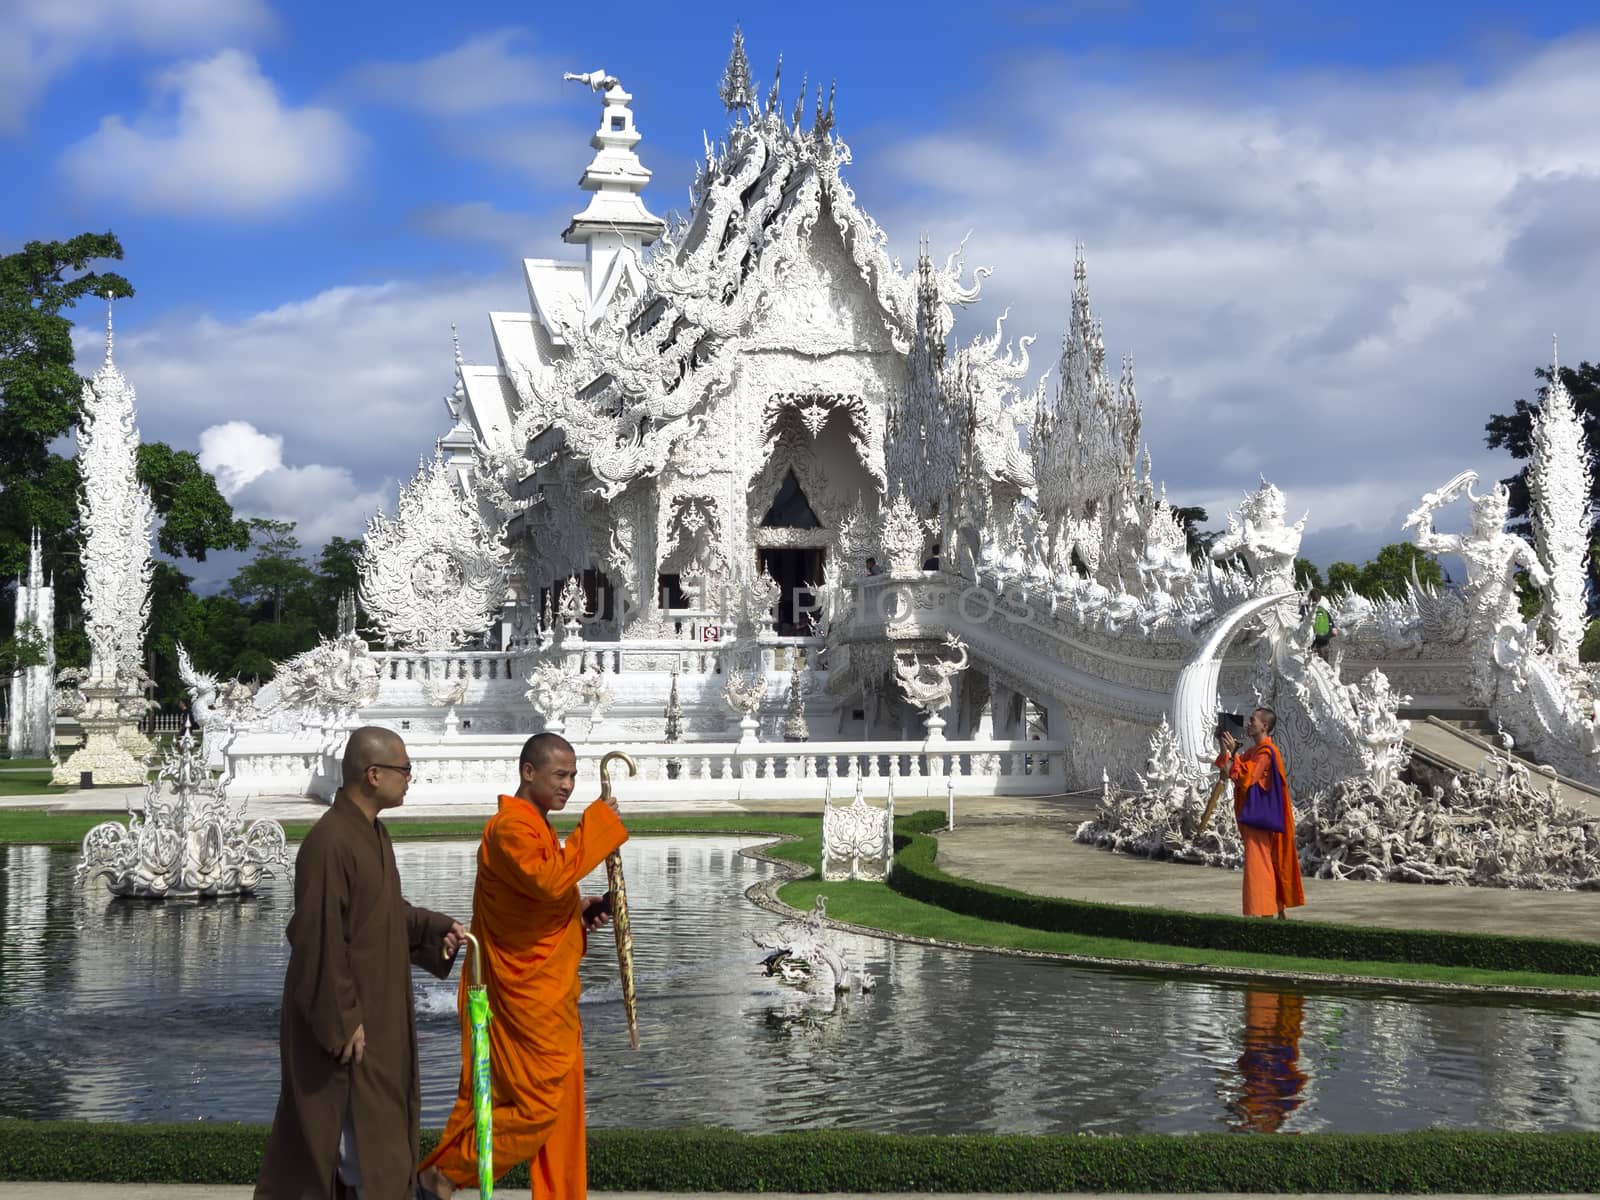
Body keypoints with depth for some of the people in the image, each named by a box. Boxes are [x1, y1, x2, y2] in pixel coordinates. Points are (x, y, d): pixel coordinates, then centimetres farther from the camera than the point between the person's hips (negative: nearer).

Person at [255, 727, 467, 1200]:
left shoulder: (373, 832, 7)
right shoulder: (330, 842, -23)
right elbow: (322, 939, -23)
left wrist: (436, 928, 6)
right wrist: (343, 1022, -21)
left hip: (378, 1009, 10)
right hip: (344, 1017, -10)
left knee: (383, 1120, 16)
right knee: (352, 1123, -1)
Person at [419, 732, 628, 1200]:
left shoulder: (535, 826, 15)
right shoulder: (511, 828, -18)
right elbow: (550, 880, -35)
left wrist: (580, 909, 8)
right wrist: (597, 824, -28)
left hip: (547, 992, 10)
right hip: (526, 997, -10)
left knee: (561, 1104, 12)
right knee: (537, 1103, -5)